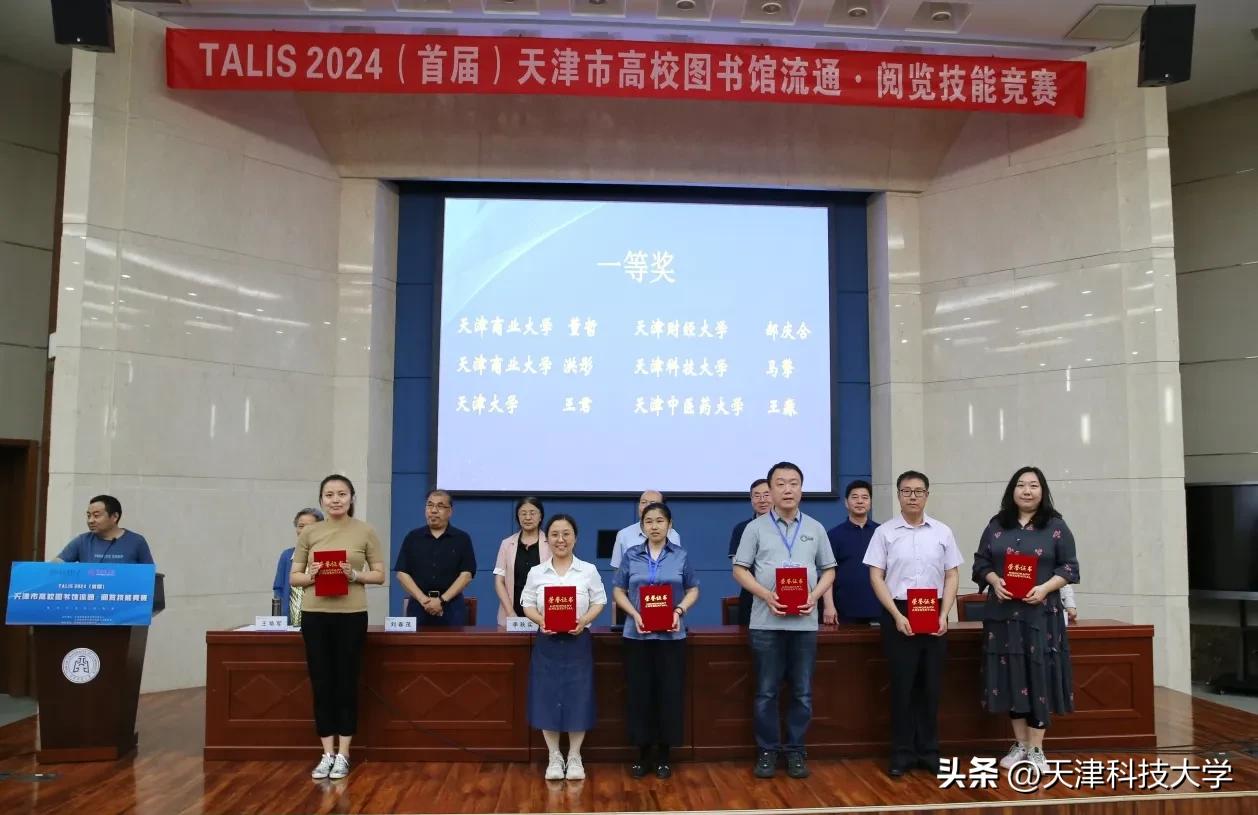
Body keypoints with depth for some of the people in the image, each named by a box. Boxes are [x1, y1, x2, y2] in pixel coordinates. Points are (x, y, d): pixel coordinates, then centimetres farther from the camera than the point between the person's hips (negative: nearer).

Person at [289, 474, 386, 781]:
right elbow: (293, 577, 8)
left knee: (347, 683, 4)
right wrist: (311, 576, -13)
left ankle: (343, 755, 16)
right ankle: (327, 754, 18)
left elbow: (380, 574, 3)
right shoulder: (309, 533, 4)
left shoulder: (365, 532, 0)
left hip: (351, 615, -2)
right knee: (321, 684, 6)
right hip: (315, 615, 2)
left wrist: (355, 575, -15)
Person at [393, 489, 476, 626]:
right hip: (419, 605, 1)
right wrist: (422, 599, -11)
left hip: (452, 606, -1)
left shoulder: (462, 538, 4)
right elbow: (402, 573, 2)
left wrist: (442, 601, -13)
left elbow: (466, 575, -3)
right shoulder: (412, 537, 8)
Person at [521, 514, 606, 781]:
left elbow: (599, 602, 2)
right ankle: (554, 757, 20)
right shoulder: (536, 573, 3)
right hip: (547, 643, 1)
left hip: (578, 642, -1)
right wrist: (541, 621, -14)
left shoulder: (589, 571, 0)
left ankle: (574, 758, 19)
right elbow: (527, 605, 5)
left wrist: (584, 621, -15)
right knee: (547, 699, 4)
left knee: (577, 699, 3)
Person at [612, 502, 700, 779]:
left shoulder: (681, 556, 3)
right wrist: (635, 614, -10)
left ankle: (663, 755, 15)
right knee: (639, 693, 3)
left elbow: (693, 590, 8)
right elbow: (618, 591, 6)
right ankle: (642, 752, 16)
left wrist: (679, 611, -10)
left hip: (672, 635, 0)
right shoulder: (631, 555, 4)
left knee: (669, 693, 2)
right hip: (637, 635, 0)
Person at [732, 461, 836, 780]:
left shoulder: (815, 529, 9)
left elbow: (828, 570, 12)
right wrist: (766, 595, -13)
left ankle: (795, 751, 17)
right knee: (766, 691, 3)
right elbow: (740, 569, 1)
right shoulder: (756, 528, 3)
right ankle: (767, 751, 14)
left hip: (805, 622, 2)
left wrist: (814, 596, -7)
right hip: (766, 621, -2)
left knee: (802, 692, 6)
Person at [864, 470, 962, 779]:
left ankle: (929, 751, 18)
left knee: (930, 686, 7)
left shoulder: (942, 532, 6)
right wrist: (897, 615, -11)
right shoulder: (885, 532, -1)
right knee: (902, 685, 1)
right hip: (898, 614, -2)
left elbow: (951, 575, 7)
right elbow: (876, 577, -3)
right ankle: (902, 753, 10)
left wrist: (944, 615, -4)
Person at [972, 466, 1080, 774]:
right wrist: (994, 581, -12)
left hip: (1041, 613, -2)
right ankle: (1020, 744, 19)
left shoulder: (1056, 526, 2)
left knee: (1039, 677, -1)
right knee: (1011, 676, 7)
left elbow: (1069, 567, 0)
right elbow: (980, 562, 8)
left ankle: (1036, 749, 8)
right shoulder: (996, 525, 8)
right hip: (1003, 613, 2)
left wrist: (1046, 588, -16)